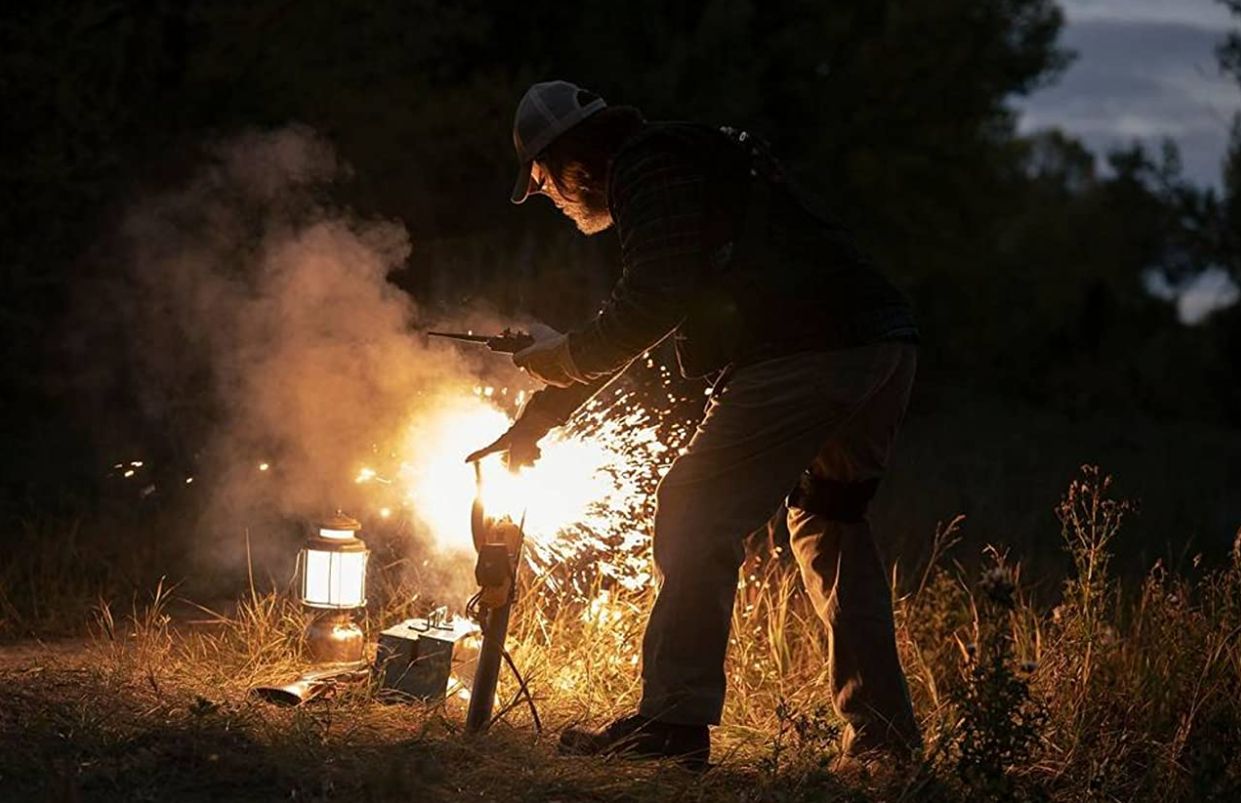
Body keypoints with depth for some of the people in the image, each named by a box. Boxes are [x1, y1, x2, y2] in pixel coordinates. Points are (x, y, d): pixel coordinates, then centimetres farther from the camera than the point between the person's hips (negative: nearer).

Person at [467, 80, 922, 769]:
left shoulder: (646, 167, 1)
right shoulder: (686, 165, 32)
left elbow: (651, 306, -12)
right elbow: (624, 333, 38)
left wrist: (563, 356, 5)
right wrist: (531, 426, 40)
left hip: (807, 350, -10)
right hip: (888, 346, 10)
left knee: (697, 516, -5)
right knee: (828, 525, 23)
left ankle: (674, 720, -9)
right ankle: (882, 731, 22)